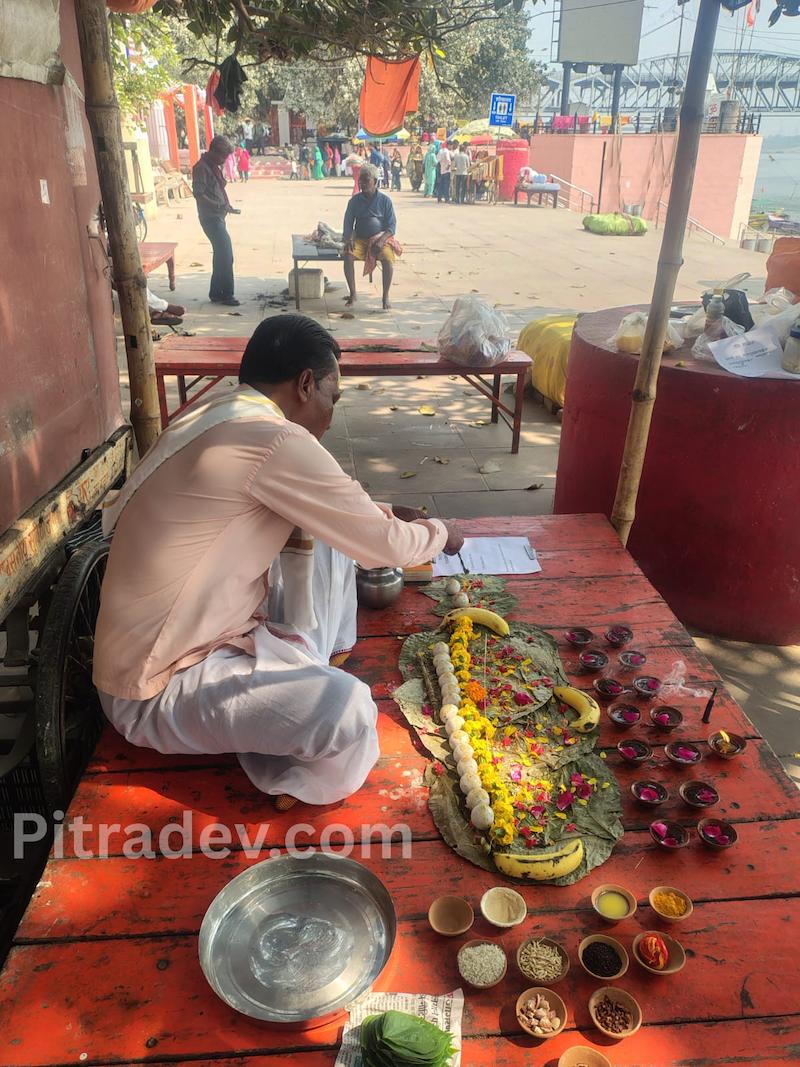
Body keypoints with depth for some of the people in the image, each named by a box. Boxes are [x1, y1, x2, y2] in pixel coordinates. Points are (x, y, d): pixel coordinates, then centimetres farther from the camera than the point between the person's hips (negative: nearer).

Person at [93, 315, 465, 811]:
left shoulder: (216, 417, 4)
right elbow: (386, 547, -16)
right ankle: (296, 779, 4)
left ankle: (311, 665, 18)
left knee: (328, 533, 11)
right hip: (159, 690, -9)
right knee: (348, 710, -28)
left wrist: (385, 512, 17)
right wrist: (440, 533, 4)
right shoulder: (275, 441, -26)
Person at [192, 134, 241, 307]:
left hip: (218, 216, 10)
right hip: (210, 217, -10)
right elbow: (199, 194, -20)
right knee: (226, 255, -10)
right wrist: (222, 206, -22)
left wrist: (227, 207, 10)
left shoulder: (214, 166, 14)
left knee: (221, 254, 12)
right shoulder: (201, 168, -14)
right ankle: (226, 294, -4)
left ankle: (216, 293, 18)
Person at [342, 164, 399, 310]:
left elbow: (392, 225, -2)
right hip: (360, 239, 2)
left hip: (381, 238, -2)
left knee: (388, 259, -33)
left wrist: (381, 240, -18)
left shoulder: (385, 200, 2)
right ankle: (352, 294, -17)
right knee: (348, 256, -28)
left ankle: (385, 296, -18)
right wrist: (348, 239, -13)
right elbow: (348, 223, 8)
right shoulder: (355, 200, 8)